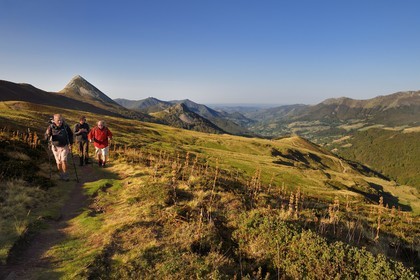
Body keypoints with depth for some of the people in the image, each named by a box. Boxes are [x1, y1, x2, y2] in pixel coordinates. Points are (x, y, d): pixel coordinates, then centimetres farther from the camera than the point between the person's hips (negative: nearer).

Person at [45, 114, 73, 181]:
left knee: (64, 160, -11)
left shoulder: (65, 126, -13)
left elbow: (70, 135, 3)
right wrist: (48, 135, -39)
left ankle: (65, 175, 3)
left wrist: (70, 144, 0)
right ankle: (61, 175, 26)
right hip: (56, 147, 0)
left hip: (64, 147, 0)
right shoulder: (51, 127, -16)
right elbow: (46, 137, -16)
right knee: (59, 162, 7)